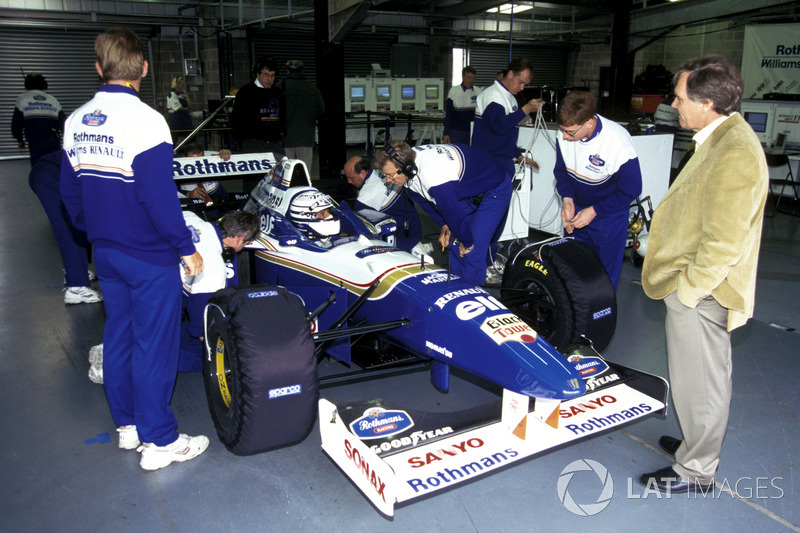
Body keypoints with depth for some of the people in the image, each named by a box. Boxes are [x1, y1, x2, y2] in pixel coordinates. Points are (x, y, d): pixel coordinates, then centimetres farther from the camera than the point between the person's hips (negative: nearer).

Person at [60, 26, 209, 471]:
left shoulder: (77, 121, 5)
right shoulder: (145, 120, -19)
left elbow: (71, 192, 12)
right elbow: (160, 197, -22)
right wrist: (187, 248, -13)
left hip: (105, 252, 7)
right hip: (149, 256, -7)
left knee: (119, 334, 17)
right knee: (154, 342, 2)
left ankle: (128, 424, 32)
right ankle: (159, 441, 12)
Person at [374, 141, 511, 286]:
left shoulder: (434, 178, -41)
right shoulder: (408, 158, -13)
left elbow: (454, 214, -29)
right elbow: (424, 200, 5)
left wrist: (467, 243, -13)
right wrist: (444, 225, 3)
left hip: (495, 191, -9)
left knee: (472, 252, -13)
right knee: (454, 244, 10)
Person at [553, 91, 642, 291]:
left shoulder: (618, 143, -30)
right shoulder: (563, 135, -17)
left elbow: (631, 190, -17)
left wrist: (595, 211, -19)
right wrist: (567, 198, -15)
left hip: (609, 215, -5)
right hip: (576, 208, 5)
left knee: (605, 274, 5)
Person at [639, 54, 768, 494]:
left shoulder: (736, 153, -24)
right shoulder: (721, 139, 8)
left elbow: (723, 243, -26)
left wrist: (688, 289, -17)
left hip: (700, 292, -10)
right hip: (694, 285, 10)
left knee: (699, 382, 6)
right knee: (706, 376, 24)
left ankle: (695, 471, 23)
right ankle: (699, 443, 42)